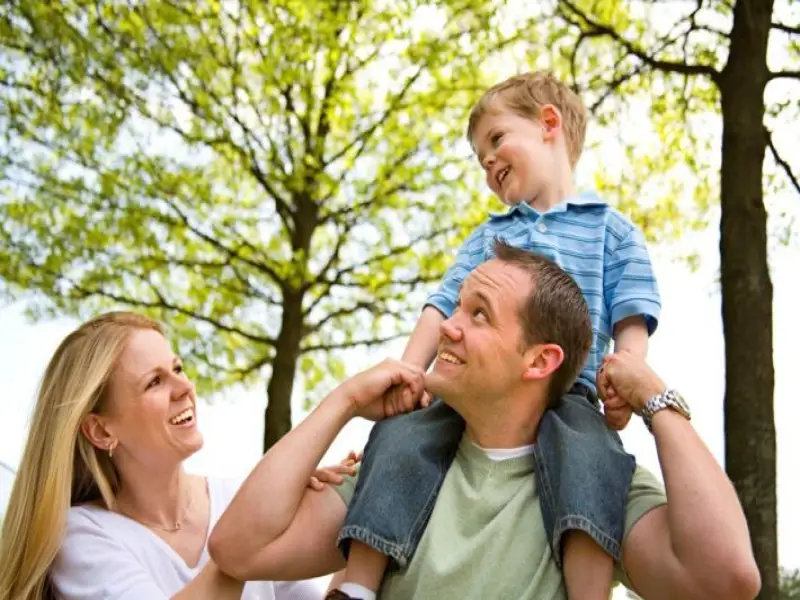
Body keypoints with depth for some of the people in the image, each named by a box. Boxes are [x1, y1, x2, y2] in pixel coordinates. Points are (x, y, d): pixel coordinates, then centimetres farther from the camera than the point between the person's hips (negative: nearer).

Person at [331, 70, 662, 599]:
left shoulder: (610, 228, 17)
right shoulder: (489, 235, 29)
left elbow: (630, 318, 6)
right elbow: (444, 306, 19)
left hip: (564, 392, -3)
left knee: (589, 457, -37)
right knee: (399, 435, -25)